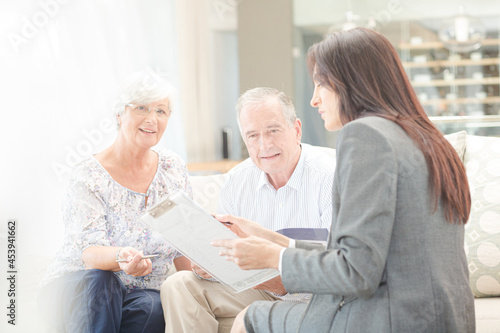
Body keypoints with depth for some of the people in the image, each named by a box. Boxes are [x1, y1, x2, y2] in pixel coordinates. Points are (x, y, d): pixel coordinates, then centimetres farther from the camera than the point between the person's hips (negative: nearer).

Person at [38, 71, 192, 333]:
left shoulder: (174, 169, 6)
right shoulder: (88, 177, -10)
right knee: (99, 280, -37)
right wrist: (121, 257, -43)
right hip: (74, 291, -3)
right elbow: (89, 252, -20)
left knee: (151, 307, -32)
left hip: (141, 293, 3)